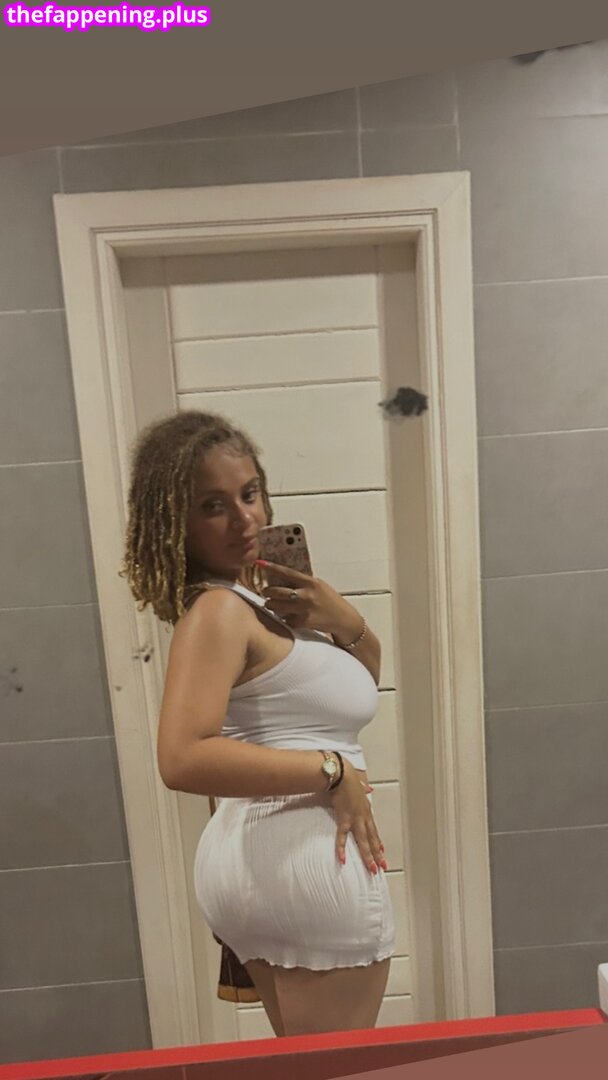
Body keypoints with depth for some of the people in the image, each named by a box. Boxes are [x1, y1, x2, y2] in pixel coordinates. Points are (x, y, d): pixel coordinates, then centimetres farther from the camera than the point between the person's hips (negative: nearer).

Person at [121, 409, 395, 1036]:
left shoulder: (260, 592, 9)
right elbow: (184, 760, -30)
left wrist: (345, 622, -5)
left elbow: (364, 681, 15)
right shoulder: (218, 610, -17)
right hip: (305, 859, -9)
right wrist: (334, 772, -23)